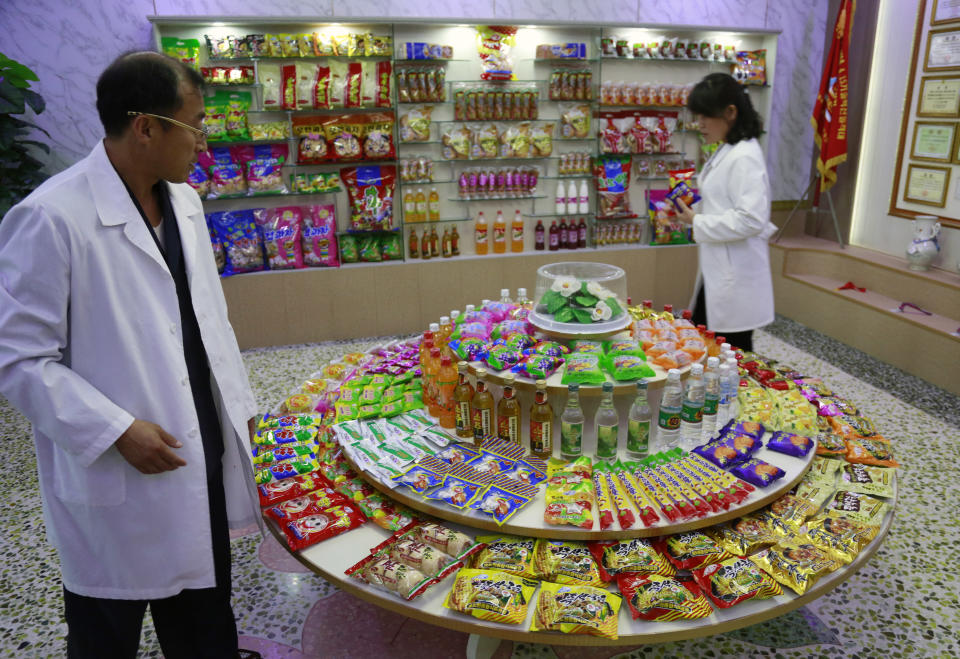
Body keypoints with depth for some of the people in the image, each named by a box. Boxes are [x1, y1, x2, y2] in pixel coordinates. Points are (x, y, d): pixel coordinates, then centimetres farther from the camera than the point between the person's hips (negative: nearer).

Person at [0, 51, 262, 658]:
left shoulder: (184, 201, 5)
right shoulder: (50, 219, -18)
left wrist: (240, 404, 12)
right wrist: (115, 431, -20)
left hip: (203, 464, 6)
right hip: (116, 481, -6)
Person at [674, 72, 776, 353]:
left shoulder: (744, 157, -18)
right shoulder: (725, 151, 12)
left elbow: (751, 219, -25)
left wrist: (698, 223, -17)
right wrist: (694, 210, 7)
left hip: (735, 276, -10)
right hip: (718, 270, 10)